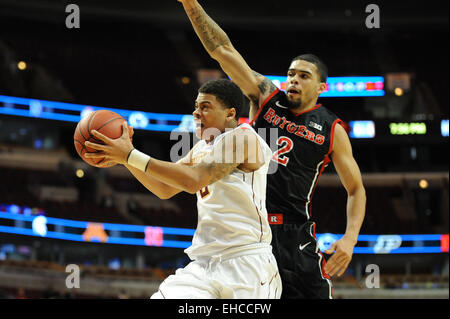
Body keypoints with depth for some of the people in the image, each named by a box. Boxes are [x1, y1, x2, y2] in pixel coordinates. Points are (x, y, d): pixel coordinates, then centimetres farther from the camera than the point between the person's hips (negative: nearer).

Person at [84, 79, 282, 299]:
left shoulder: (243, 137, -10)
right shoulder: (202, 148, 19)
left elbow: (193, 180, -21)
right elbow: (164, 189, 23)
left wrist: (131, 155, -20)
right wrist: (124, 157, 9)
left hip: (246, 264, -8)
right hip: (205, 264, 8)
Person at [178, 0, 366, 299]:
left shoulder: (332, 130, 4)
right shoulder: (266, 96, 7)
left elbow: (356, 189, 8)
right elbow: (223, 50, -1)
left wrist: (350, 238, -8)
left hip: (293, 233, -1)